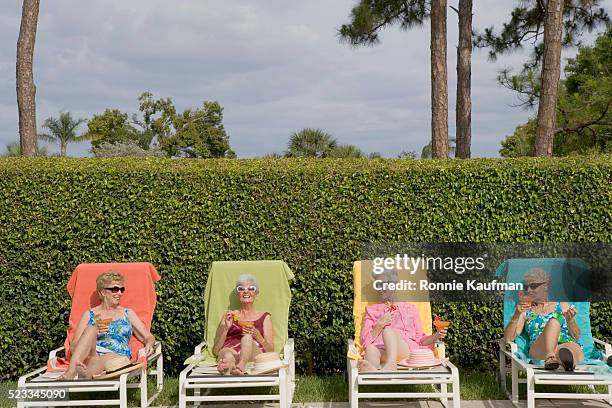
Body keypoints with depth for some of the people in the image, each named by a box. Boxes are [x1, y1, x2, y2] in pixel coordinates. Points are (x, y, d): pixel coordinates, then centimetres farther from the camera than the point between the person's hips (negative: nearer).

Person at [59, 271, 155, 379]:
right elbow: (73, 347, 14)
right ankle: (71, 371, -51)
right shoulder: (89, 314, 21)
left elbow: (149, 337, 21)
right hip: (90, 355, 0)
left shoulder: (128, 314, 26)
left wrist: (149, 344, -4)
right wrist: (92, 334, -5)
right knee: (91, 329, -30)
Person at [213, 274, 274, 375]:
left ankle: (240, 366, -64)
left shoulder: (265, 317, 26)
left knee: (247, 337, -35)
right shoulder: (228, 315, 28)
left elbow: (271, 351, 14)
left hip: (255, 355, -1)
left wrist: (256, 335, -5)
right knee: (227, 353, -37)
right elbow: (216, 350, 19)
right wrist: (226, 328, 3)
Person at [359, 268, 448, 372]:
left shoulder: (409, 308, 29)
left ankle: (391, 364, -61)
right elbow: (365, 341, 14)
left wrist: (436, 336, 3)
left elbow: (420, 339, 22)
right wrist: (380, 325, -2)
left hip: (407, 351, 0)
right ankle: (372, 371, -71)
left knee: (387, 330, -33)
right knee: (371, 350, -37)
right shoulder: (371, 310, 27)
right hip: (382, 352, 0)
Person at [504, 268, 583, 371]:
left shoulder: (562, 306, 25)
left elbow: (576, 337, 15)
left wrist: (570, 320, -6)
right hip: (538, 351, -1)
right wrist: (517, 315, -5)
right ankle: (550, 358, -57)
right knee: (553, 322, -32)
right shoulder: (525, 312, 24)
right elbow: (508, 338, 9)